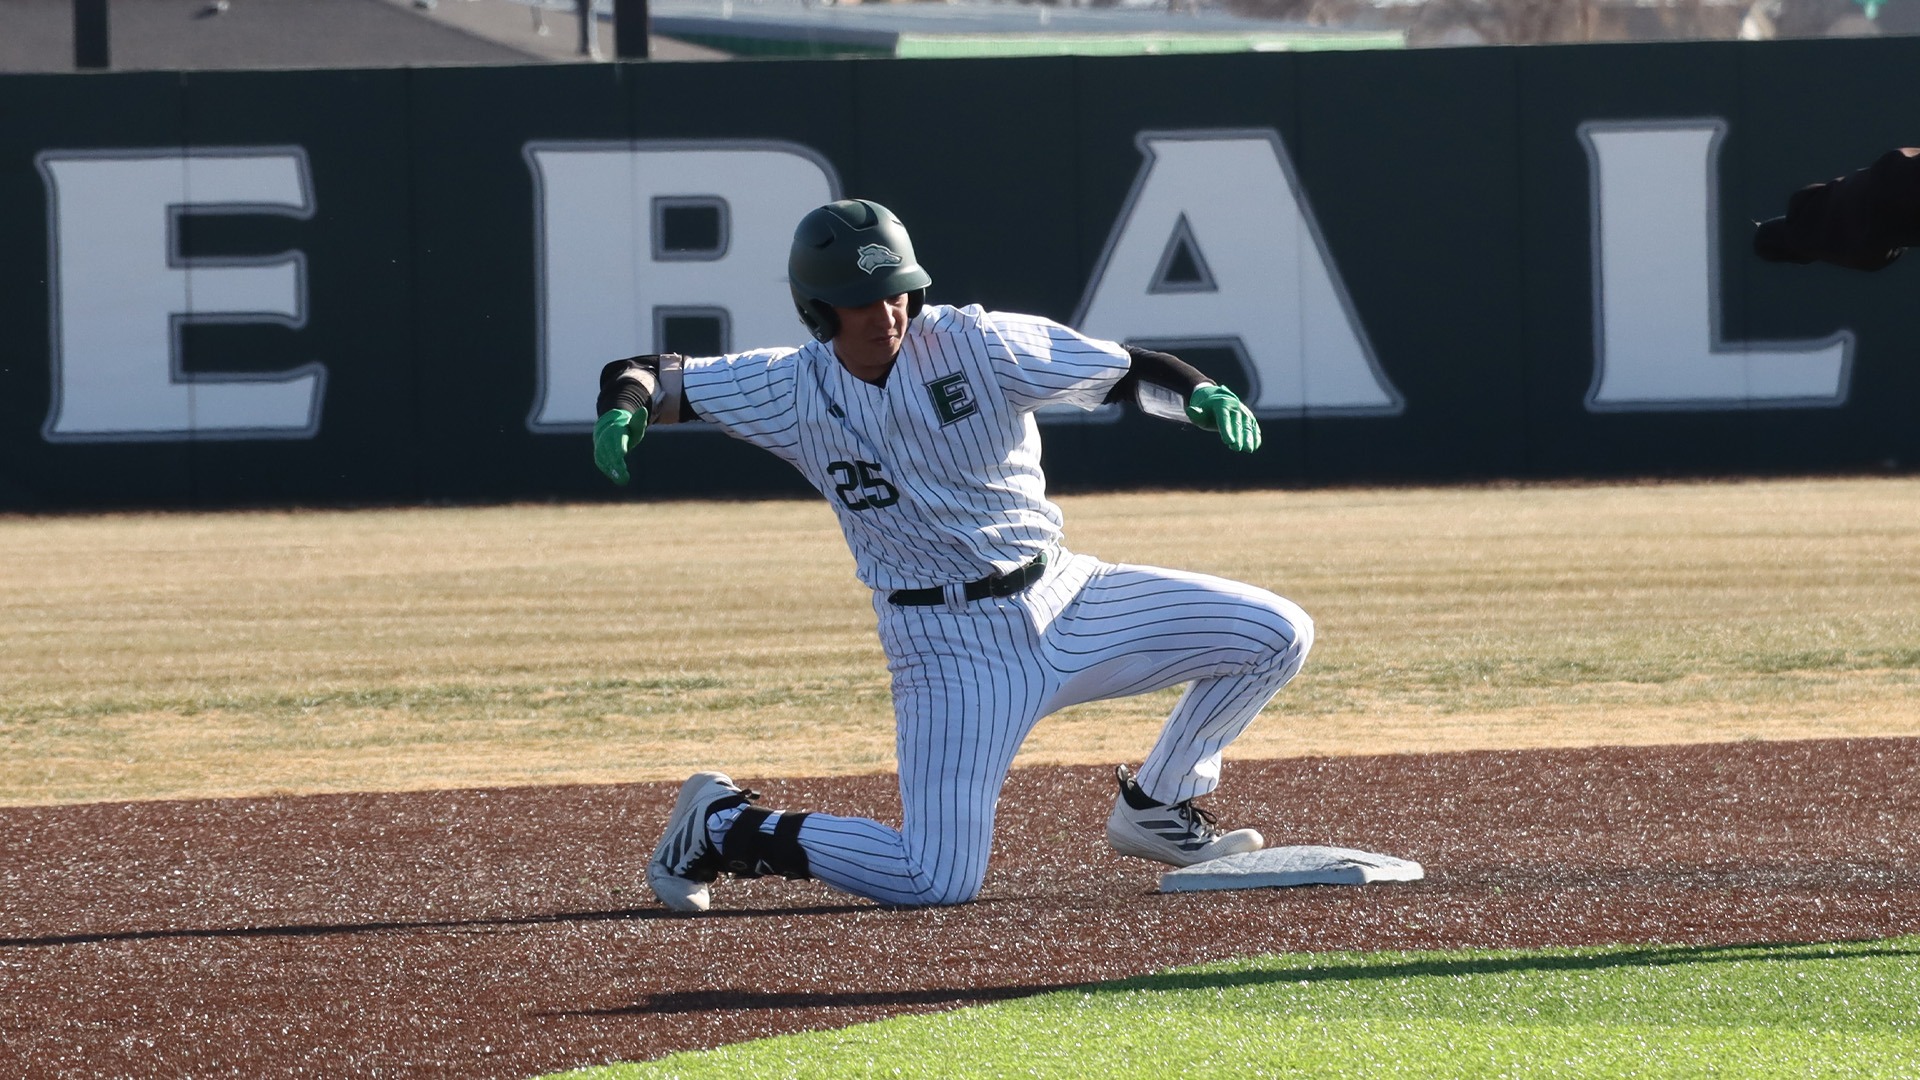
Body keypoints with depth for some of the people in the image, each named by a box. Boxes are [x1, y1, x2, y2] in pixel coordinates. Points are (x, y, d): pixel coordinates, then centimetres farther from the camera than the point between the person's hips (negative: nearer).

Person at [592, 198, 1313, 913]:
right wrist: (622, 411, -27)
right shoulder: (794, 389, -7)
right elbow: (648, 378, -3)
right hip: (952, 646, -3)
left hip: (1065, 603, 3)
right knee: (937, 881, -18)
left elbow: (1129, 373, -10)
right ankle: (725, 827, 5)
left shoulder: (979, 345, -9)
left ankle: (1154, 812, 16)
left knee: (1276, 635, -2)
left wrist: (1203, 396, -30)